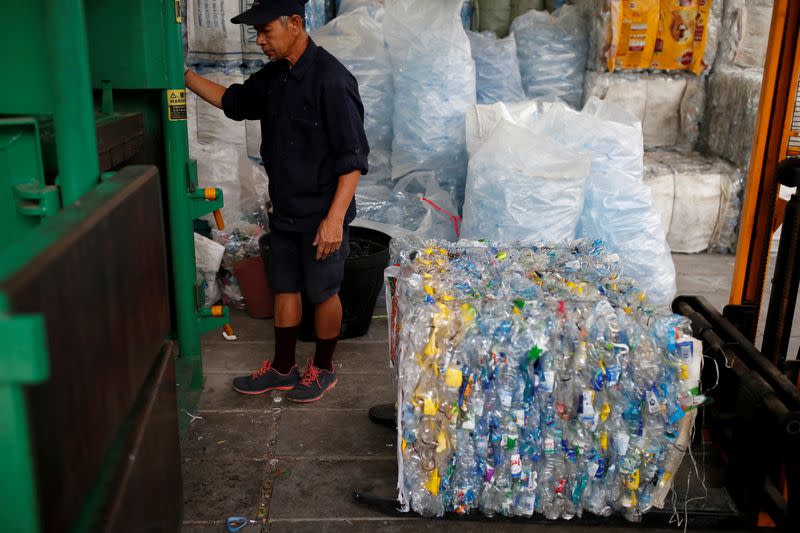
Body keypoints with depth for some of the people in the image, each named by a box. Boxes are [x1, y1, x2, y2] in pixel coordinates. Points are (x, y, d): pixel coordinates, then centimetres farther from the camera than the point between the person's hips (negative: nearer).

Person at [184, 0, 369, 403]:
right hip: (284, 211, 8)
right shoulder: (273, 76, 5)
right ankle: (282, 369, 32)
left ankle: (323, 369, 28)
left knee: (322, 293, 9)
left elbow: (353, 157, -22)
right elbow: (233, 101, 23)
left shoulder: (330, 79, -20)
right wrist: (186, 76, 12)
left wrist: (335, 218, -25)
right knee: (284, 288, 16)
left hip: (321, 214, -8)